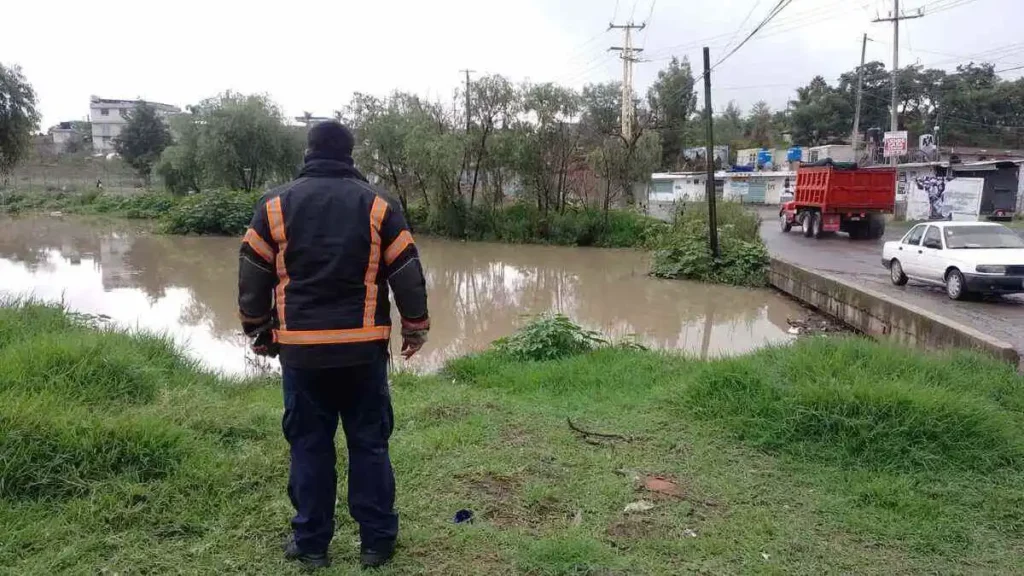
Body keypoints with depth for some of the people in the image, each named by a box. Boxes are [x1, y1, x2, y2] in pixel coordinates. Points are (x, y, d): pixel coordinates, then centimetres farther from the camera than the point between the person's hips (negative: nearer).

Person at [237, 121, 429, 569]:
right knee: (370, 442, 9)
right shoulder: (378, 205, 0)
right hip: (364, 347, 0)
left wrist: (258, 332, 18)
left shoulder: (275, 205, 2)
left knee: (309, 444, 11)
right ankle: (377, 541, 16)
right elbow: (407, 274, 0)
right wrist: (415, 328, 11)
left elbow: (252, 278, 5)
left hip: (300, 347, 1)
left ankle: (311, 542, 19)